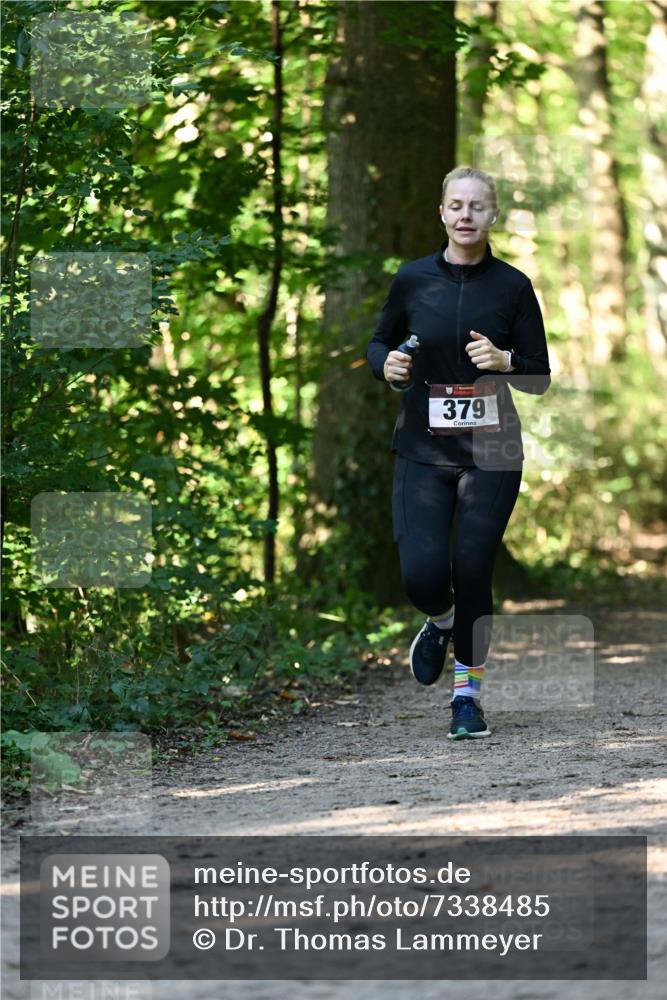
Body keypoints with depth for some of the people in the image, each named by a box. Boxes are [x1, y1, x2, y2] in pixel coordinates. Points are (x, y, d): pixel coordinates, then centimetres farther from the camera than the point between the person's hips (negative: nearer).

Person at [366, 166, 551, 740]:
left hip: (491, 452, 0)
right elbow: (380, 344, 14)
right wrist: (387, 364, -8)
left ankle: (468, 693, 16)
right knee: (422, 573, -11)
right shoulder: (413, 279, 0)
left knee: (472, 573, -3)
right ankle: (440, 622, 26)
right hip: (422, 449, 1)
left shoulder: (513, 286, -2)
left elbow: (541, 376, 2)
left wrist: (503, 360, -18)